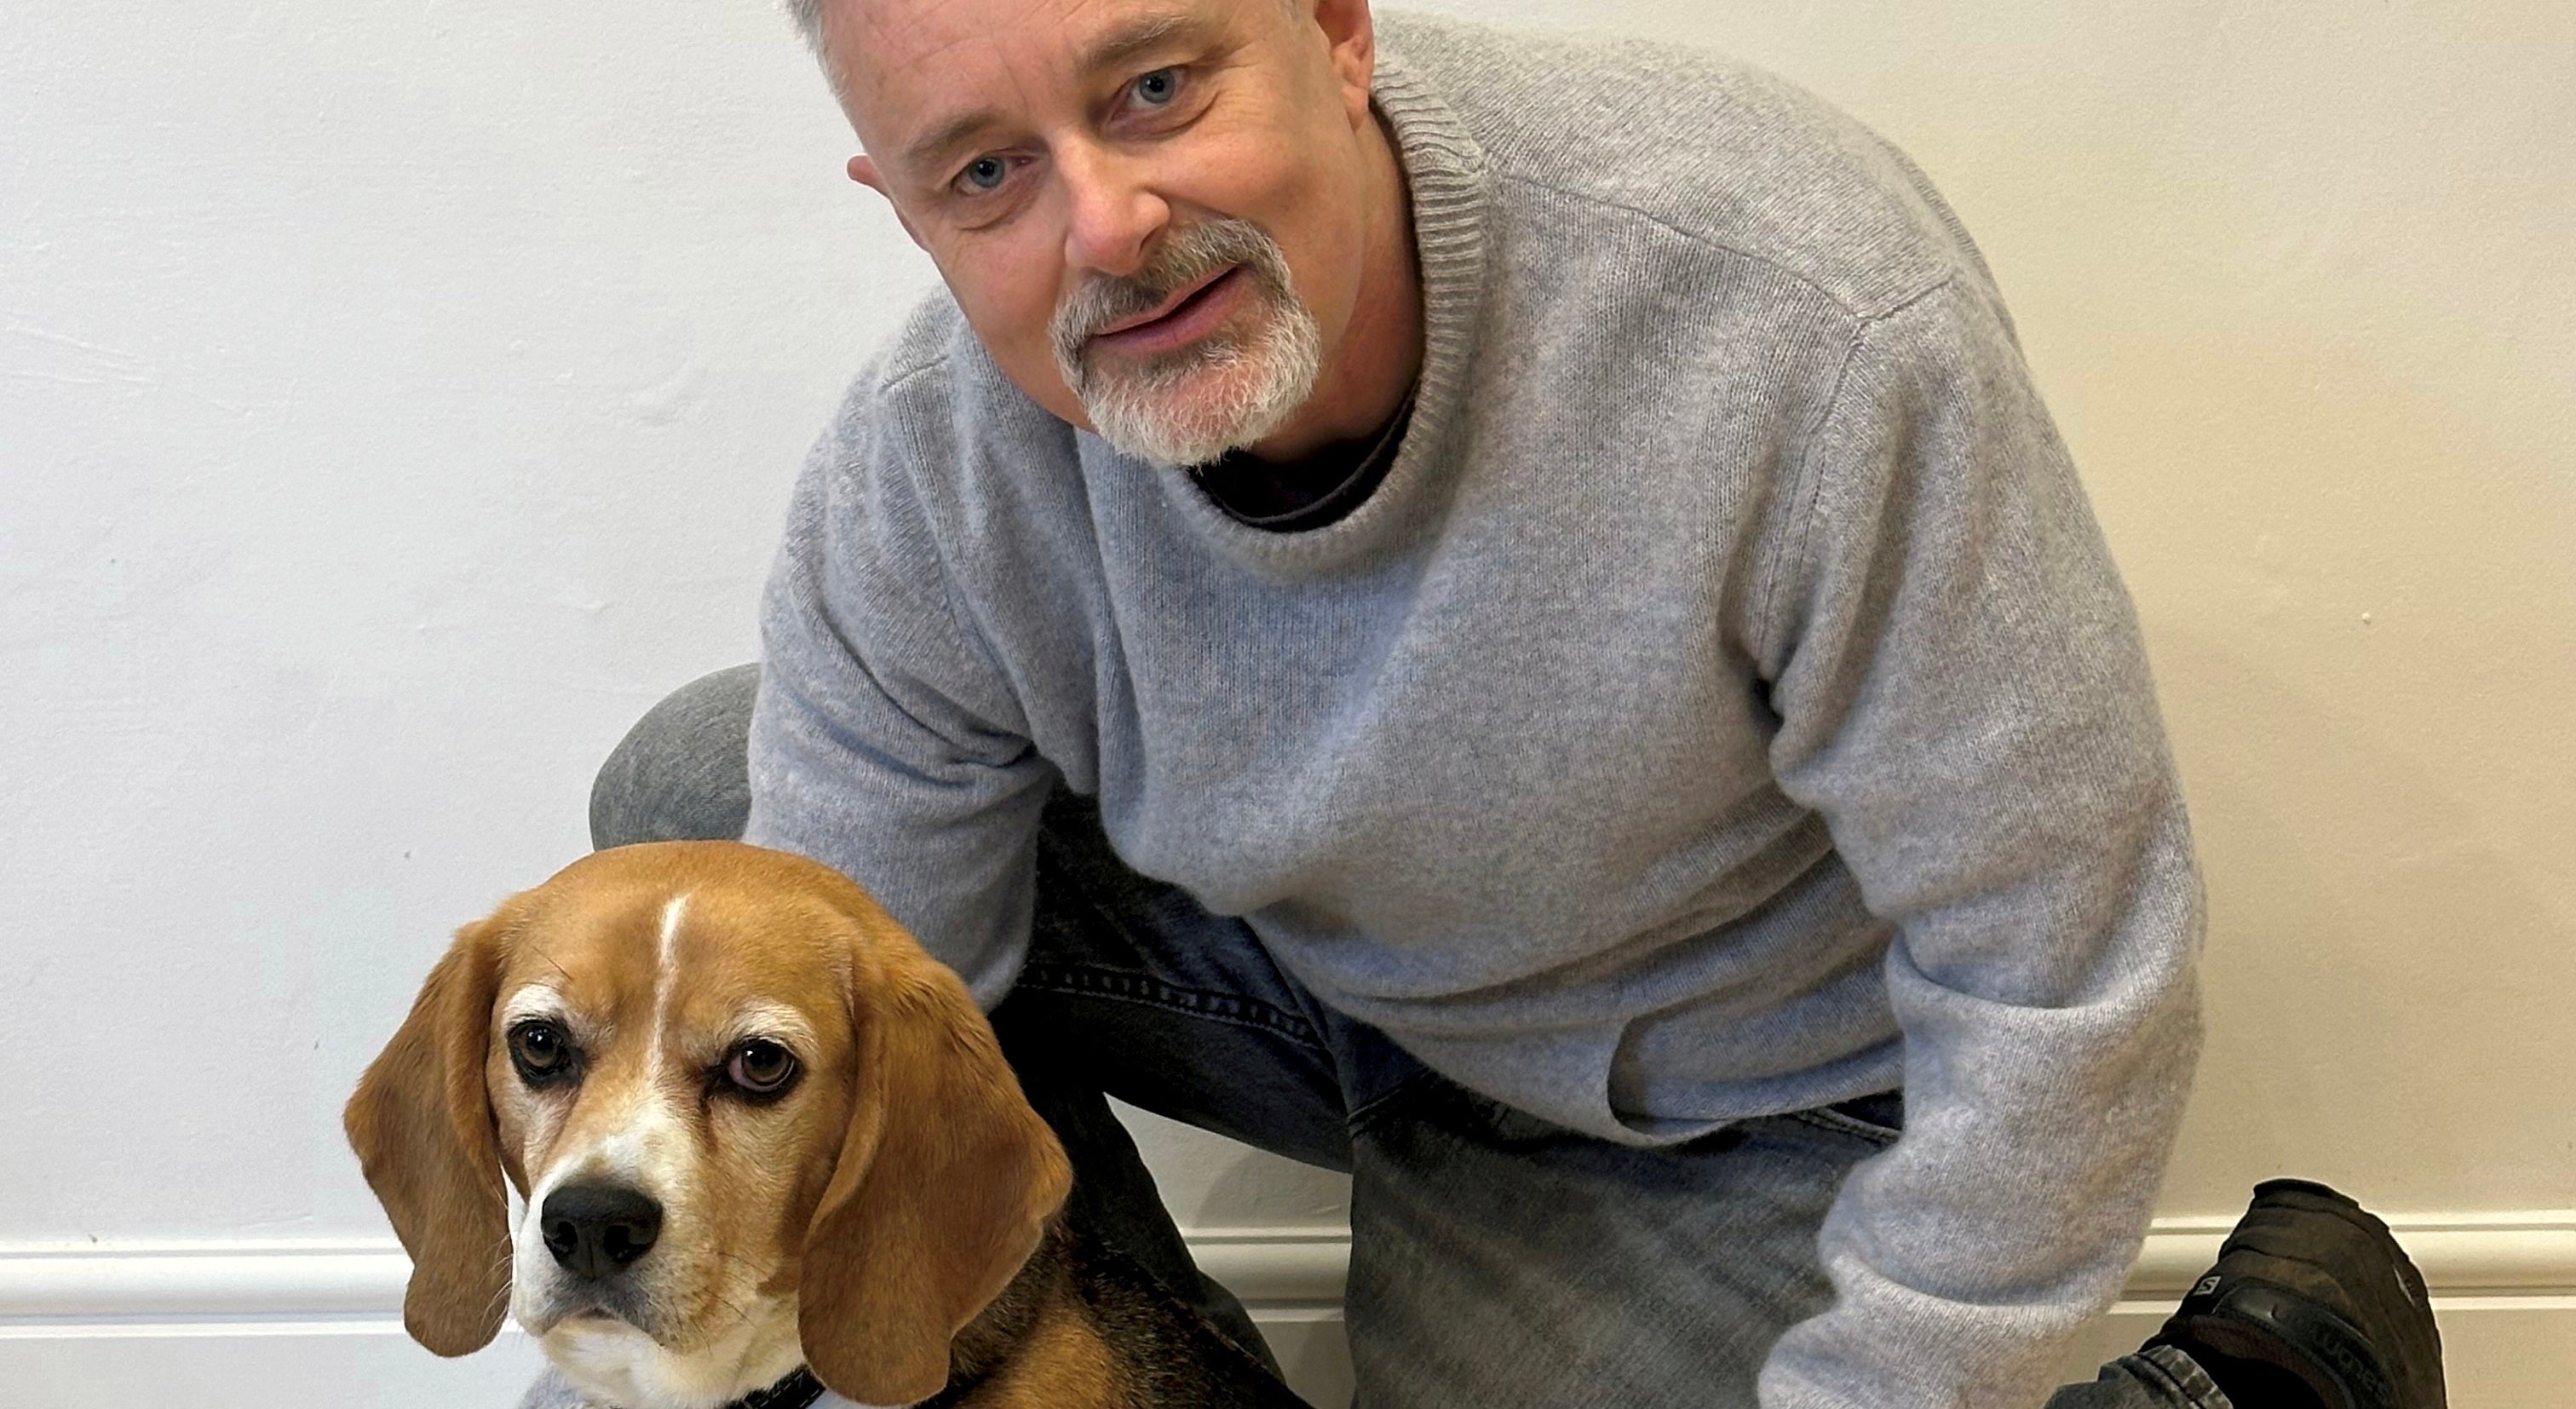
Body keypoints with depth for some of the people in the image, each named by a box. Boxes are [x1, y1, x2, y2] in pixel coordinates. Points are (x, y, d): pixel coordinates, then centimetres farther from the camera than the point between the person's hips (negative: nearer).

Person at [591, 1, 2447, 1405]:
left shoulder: (1797, 314, -35)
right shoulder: (919, 496, -22)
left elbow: (2057, 991, -26)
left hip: (1731, 1110, -4)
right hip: (1298, 968, 5)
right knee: (683, 803, -5)